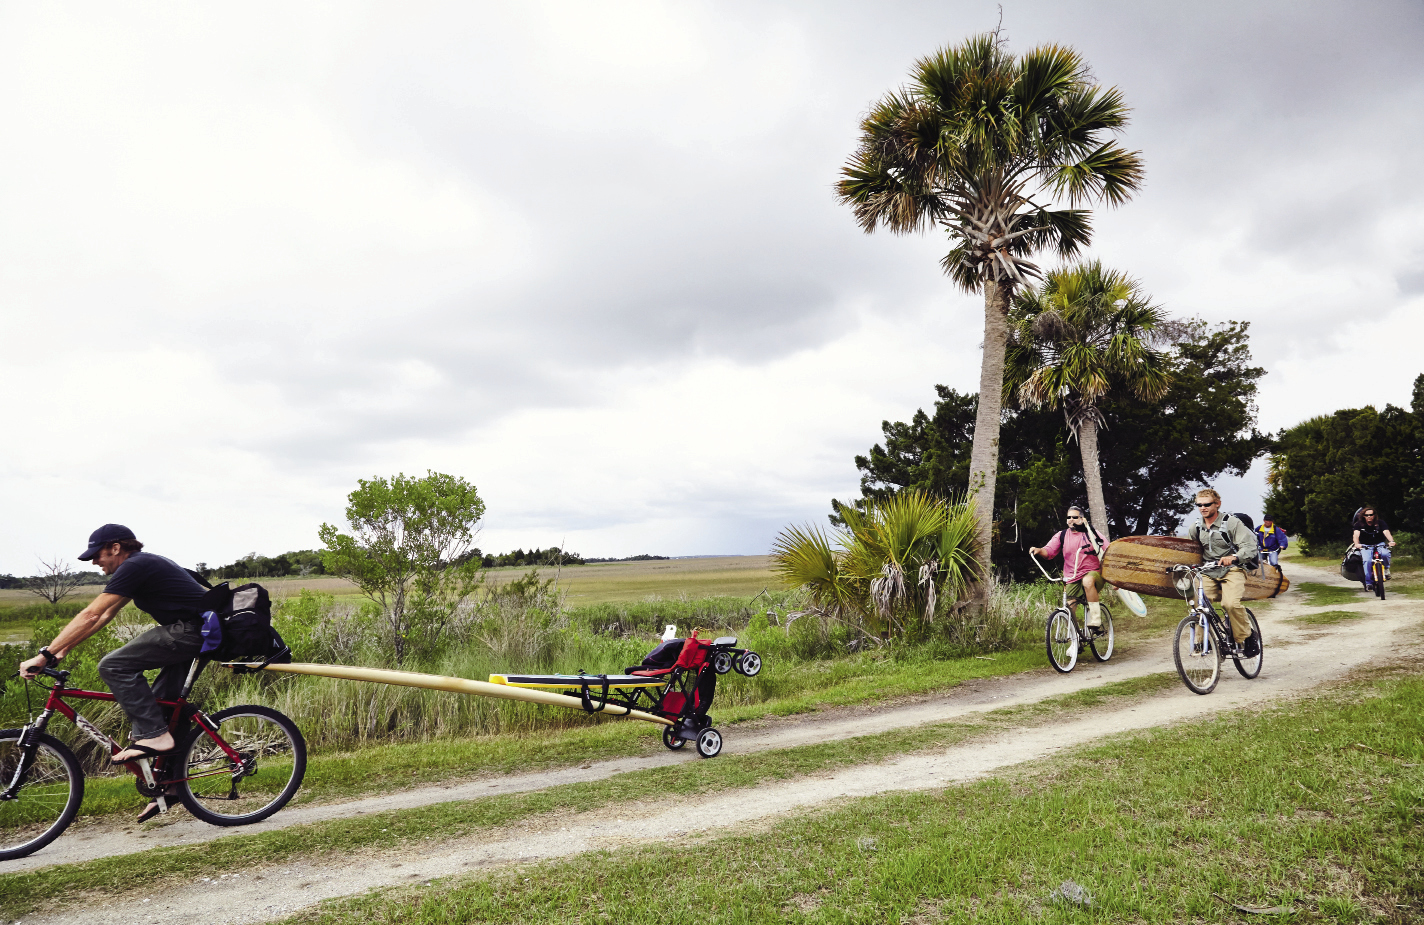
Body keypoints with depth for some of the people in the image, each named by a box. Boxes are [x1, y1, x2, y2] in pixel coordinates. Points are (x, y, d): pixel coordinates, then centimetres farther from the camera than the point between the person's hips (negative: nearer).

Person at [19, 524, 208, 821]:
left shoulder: (134, 566, -9)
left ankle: (154, 736, -11)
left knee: (114, 665, -13)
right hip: (199, 636, 10)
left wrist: (45, 655, -10)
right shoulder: (143, 565, 21)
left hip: (191, 631, -10)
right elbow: (104, 616, 24)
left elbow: (90, 616, -13)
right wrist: (62, 650, 21)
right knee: (158, 704, 13)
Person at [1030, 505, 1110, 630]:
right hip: (1072, 580, 3)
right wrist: (1038, 550, -23)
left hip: (1093, 573, -3)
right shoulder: (1062, 535, 8)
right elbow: (1048, 551, 0)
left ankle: (1095, 620, -32)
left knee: (1088, 581, -38)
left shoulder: (1090, 532, 2)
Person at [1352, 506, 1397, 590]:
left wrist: (1391, 541, -41)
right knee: (1367, 560, -26)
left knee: (1385, 553, -33)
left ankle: (1386, 568, -1)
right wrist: (1357, 544, -40)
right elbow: (1356, 534, -19)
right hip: (1365, 546, 0)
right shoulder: (1359, 524, -5)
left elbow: (1386, 532, -20)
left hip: (1379, 544, 1)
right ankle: (1368, 582, -19)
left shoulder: (1380, 522, -5)